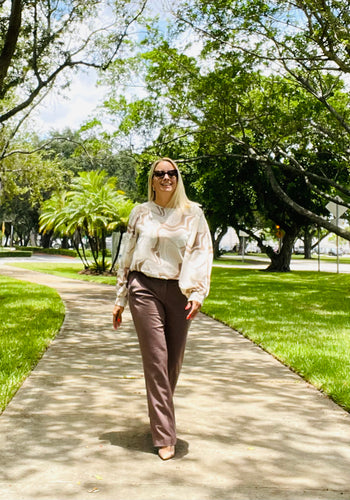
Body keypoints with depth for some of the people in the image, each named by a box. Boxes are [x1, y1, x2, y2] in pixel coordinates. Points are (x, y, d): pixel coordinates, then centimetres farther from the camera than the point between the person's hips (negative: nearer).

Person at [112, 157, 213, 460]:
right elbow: (127, 256, 12)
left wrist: (198, 293, -13)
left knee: (174, 360, 7)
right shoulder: (140, 213, 8)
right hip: (145, 288, -1)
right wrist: (120, 299, 11)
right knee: (156, 359, -6)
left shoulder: (193, 213, 7)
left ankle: (160, 415, 32)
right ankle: (164, 437, -1)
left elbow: (203, 253, 1)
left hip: (178, 292, 1)